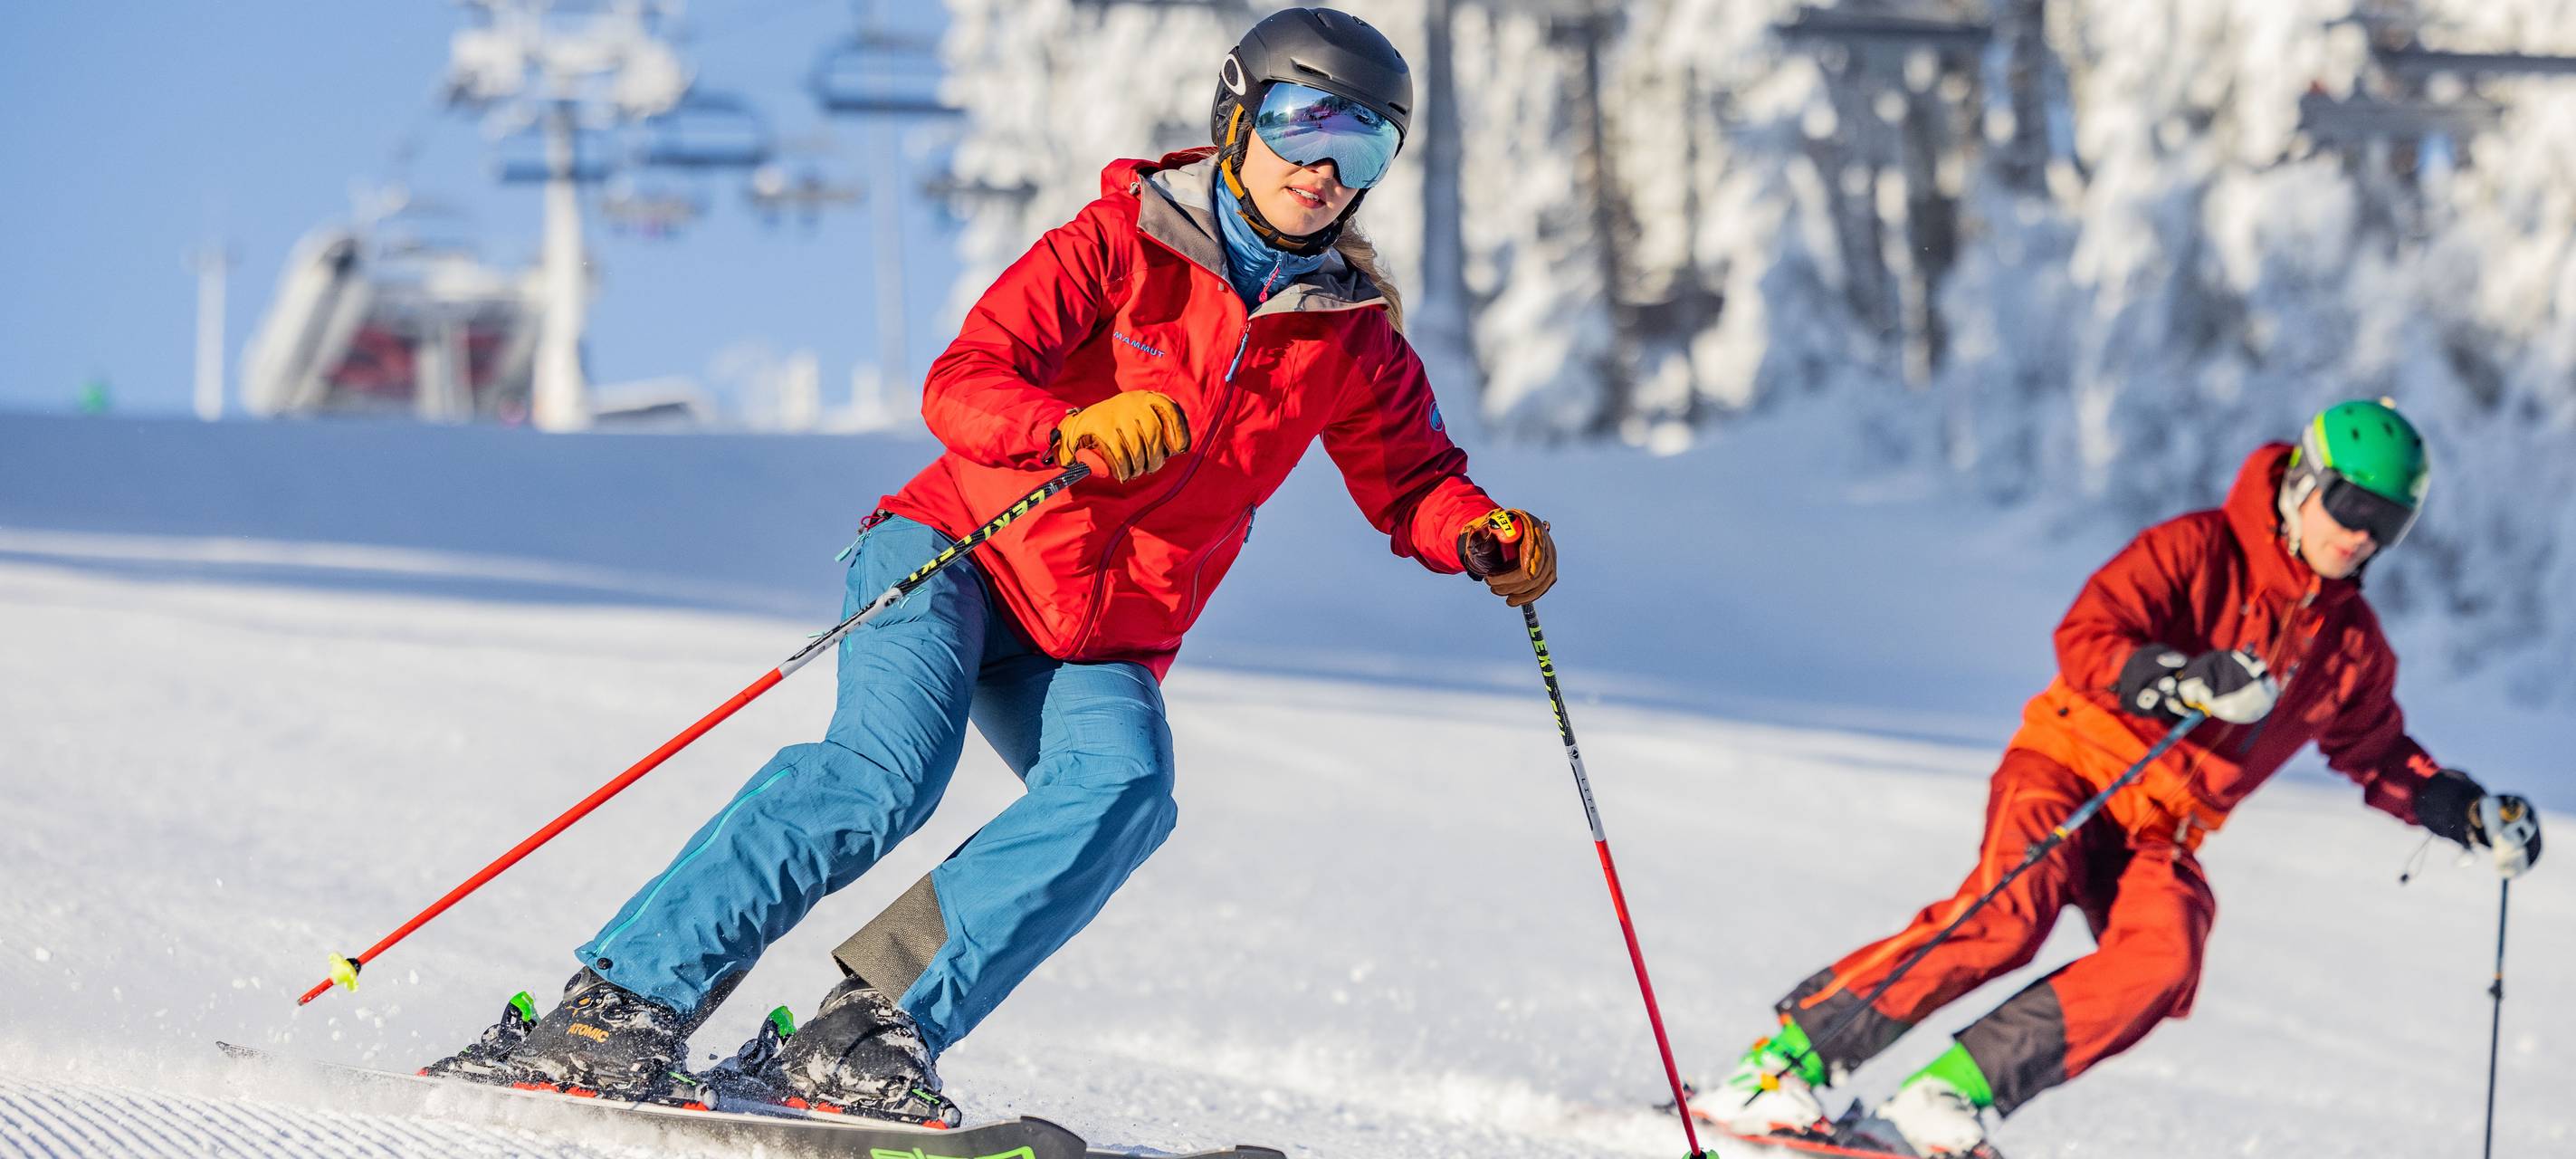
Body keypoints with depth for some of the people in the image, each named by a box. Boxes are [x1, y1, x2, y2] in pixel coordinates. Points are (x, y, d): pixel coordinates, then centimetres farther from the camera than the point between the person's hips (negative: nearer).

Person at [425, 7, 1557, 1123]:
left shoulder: (1352, 337, 6)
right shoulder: (1120, 245, -8)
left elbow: (1410, 480, 18)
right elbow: (961, 385, -17)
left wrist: (1485, 535, -5)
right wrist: (1073, 434, -38)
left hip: (1095, 643, 4)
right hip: (965, 551, -4)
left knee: (1121, 784, -29)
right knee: (883, 771, -30)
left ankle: (866, 1033, -33)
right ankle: (622, 1002, -27)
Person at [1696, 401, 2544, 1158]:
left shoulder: (2351, 644, 11)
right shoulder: (2199, 551, -7)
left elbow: (2376, 751, 28)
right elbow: (2085, 639, -18)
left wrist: (2465, 811, 14)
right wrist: (2185, 682, -33)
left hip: (2160, 835, 5)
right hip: (2073, 765, -5)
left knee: (2163, 956, -28)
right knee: (2008, 914, -33)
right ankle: (1786, 1063, -27)